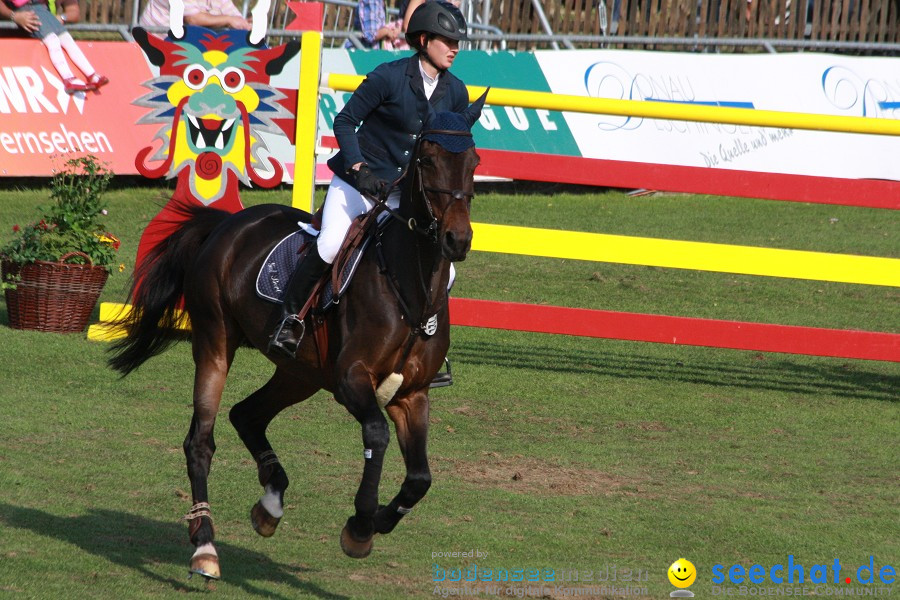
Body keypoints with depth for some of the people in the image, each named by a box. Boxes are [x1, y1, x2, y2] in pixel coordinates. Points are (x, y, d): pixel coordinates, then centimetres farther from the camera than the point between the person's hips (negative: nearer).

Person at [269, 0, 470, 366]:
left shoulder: (455, 93, 3)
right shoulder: (389, 77, -11)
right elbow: (345, 121, -8)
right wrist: (358, 168, -18)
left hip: (406, 194, 4)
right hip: (358, 182, -4)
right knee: (329, 246, -26)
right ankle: (290, 317, -6)